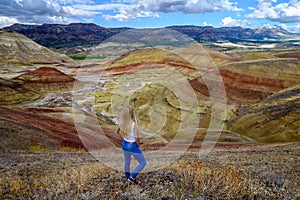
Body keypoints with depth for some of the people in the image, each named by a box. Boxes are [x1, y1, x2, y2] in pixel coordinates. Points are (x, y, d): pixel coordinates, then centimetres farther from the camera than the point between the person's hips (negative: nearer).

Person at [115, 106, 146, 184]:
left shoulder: (122, 122, -11)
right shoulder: (134, 124, -29)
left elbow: (117, 131, 5)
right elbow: (136, 137, -32)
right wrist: (138, 144, -12)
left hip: (124, 144, 6)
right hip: (133, 146, -6)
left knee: (127, 162, 28)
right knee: (143, 163, 16)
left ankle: (128, 179, 44)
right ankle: (132, 177, 10)